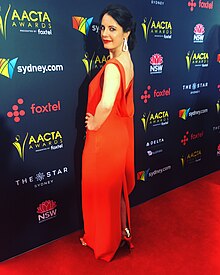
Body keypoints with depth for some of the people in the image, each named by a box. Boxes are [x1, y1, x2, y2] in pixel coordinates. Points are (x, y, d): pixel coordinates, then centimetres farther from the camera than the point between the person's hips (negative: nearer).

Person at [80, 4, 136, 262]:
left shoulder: (112, 66, -24)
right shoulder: (127, 60, 4)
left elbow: (106, 104, -42)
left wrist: (95, 124, -24)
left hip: (105, 137, -9)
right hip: (121, 133, 9)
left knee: (102, 189, 13)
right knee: (117, 185, 24)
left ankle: (104, 240, 38)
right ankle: (122, 231, 46)